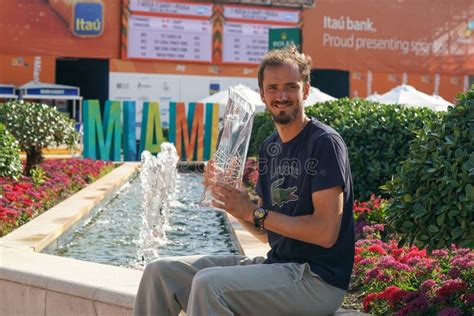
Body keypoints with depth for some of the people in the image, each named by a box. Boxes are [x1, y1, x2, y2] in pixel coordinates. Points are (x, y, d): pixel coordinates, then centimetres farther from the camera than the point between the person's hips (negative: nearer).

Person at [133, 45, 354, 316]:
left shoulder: (324, 142, -11)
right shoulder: (270, 148, 13)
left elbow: (326, 233, -19)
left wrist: (253, 212, -15)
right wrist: (231, 201, -3)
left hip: (318, 278, -8)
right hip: (277, 263, 8)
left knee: (208, 284, -31)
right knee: (161, 271, 0)